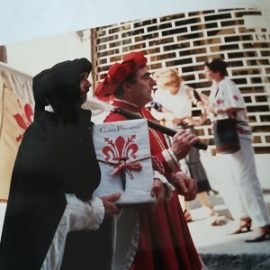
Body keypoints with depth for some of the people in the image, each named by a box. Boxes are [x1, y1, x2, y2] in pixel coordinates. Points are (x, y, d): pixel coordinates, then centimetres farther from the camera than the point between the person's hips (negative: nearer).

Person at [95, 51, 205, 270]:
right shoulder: (116, 122, -21)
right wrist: (174, 154, -29)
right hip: (141, 215, -9)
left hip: (164, 208, 9)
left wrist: (177, 177, 1)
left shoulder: (143, 113, 9)